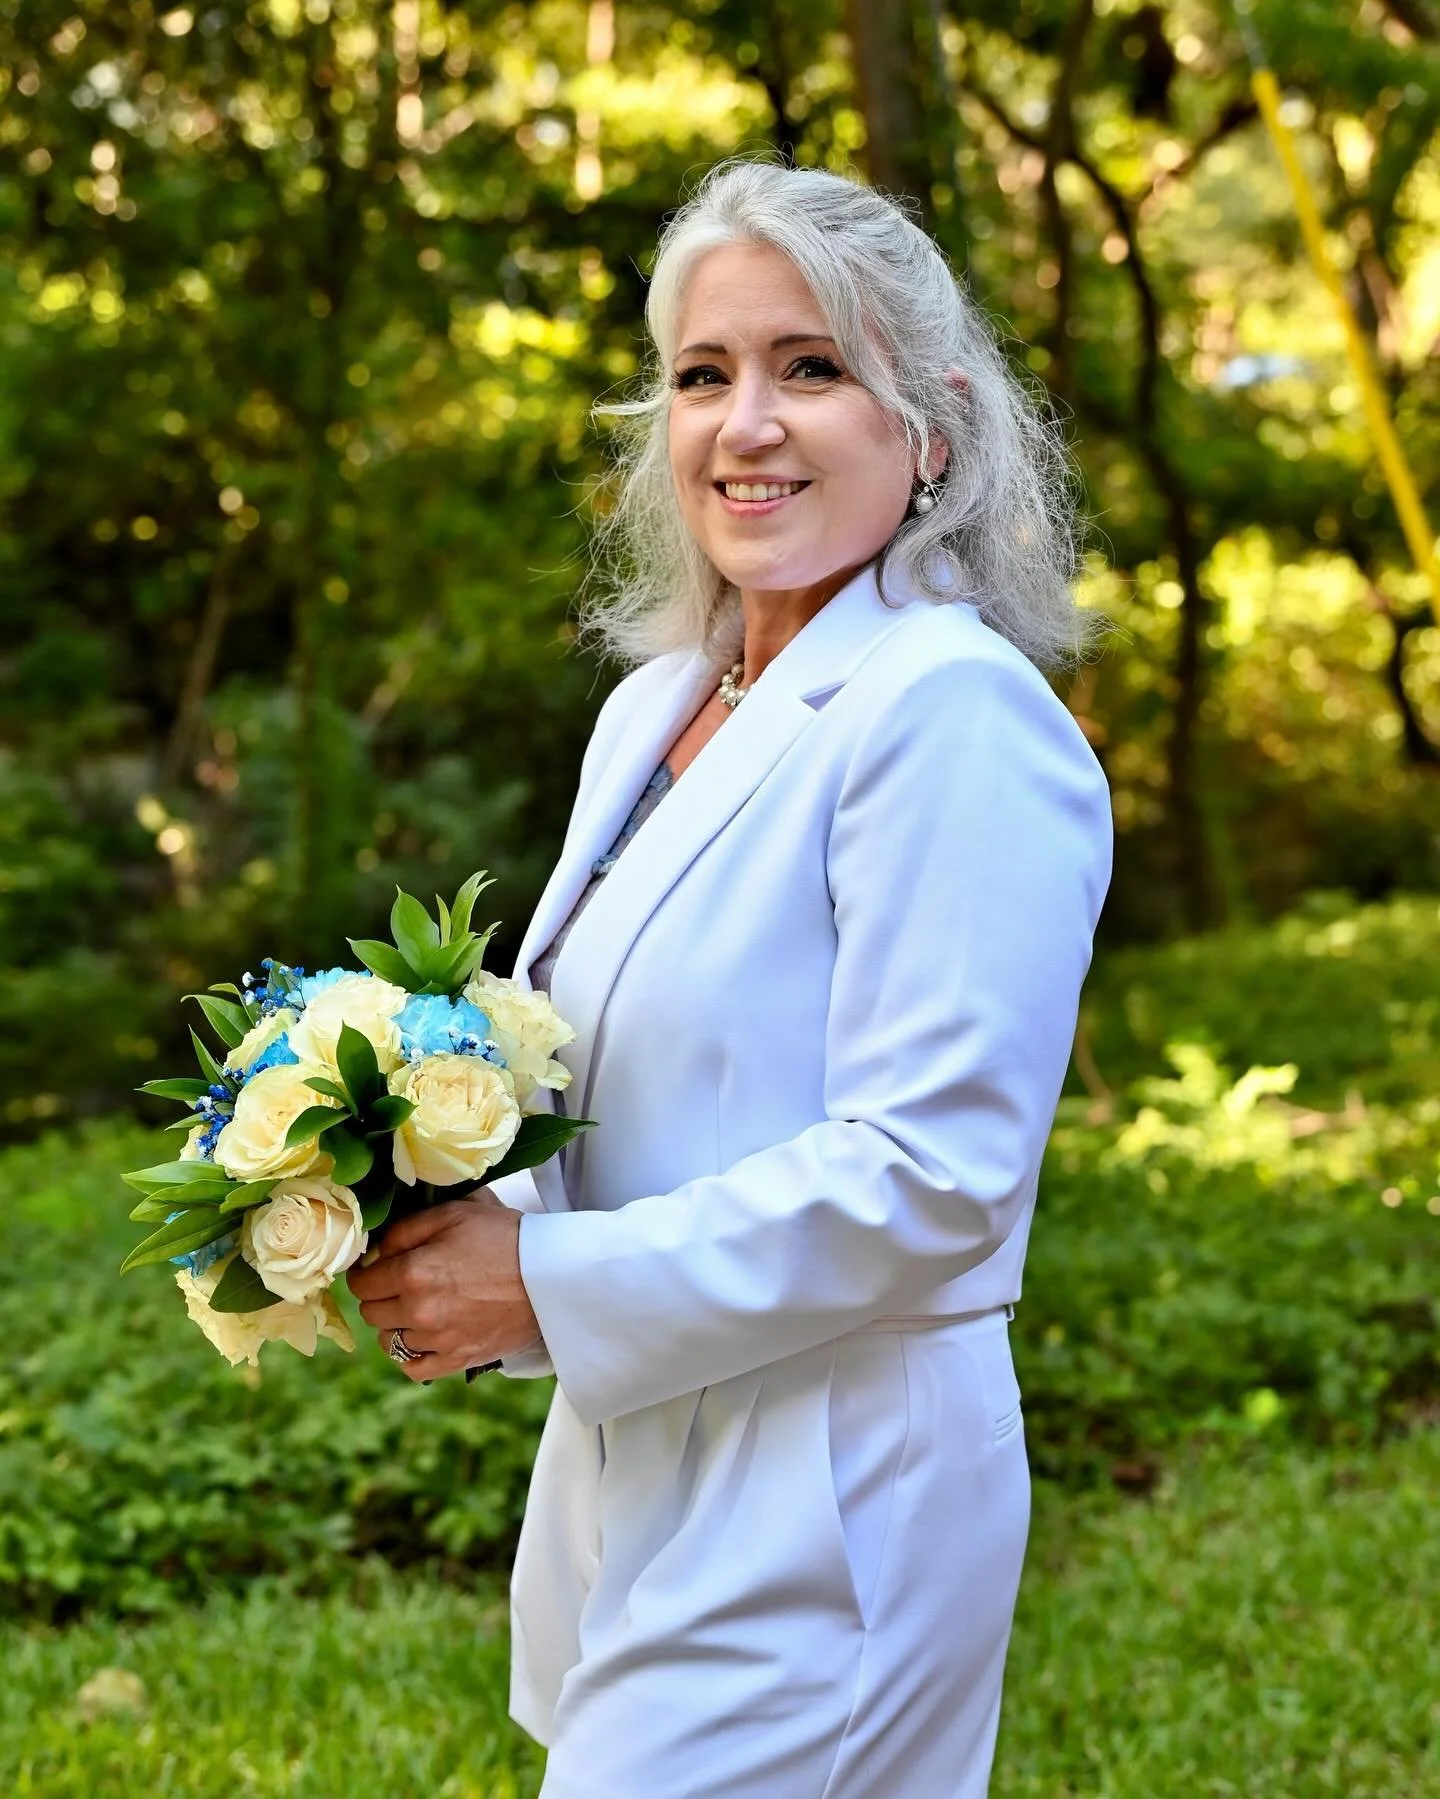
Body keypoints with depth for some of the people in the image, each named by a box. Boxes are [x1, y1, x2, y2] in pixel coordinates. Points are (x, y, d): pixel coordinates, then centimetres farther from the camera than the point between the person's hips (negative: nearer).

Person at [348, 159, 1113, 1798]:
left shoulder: (953, 712, -16)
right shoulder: (652, 707, 11)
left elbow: (931, 1173, -22)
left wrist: (547, 1285, -18)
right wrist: (448, 1242, 0)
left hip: (822, 1513, -8)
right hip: (633, 1466, 8)